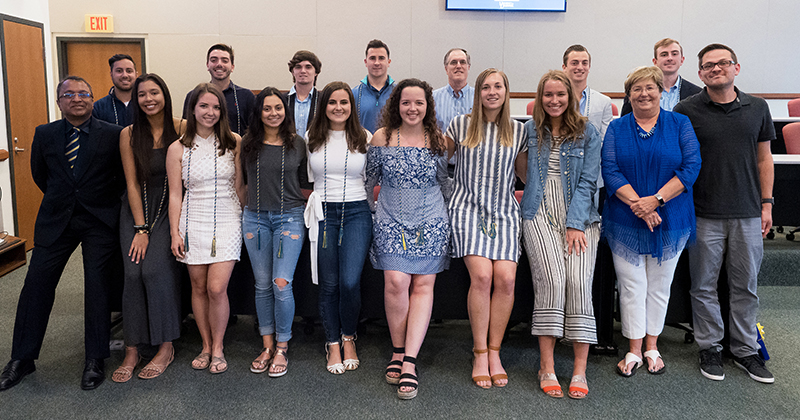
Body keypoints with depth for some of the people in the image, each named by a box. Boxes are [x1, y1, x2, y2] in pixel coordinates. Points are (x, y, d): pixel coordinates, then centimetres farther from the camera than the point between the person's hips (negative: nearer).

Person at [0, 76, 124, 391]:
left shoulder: (113, 134, -5)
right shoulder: (44, 135, 4)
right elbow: (39, 174, 17)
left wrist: (106, 200, 7)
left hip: (99, 220, -2)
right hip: (56, 220, 3)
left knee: (98, 288, 1)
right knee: (36, 285, 4)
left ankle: (95, 360, 13)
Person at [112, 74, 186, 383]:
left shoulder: (182, 128, -3)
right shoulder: (129, 134, 1)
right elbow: (132, 183, -1)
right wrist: (140, 228, -7)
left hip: (170, 206, -2)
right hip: (136, 208, 2)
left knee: (155, 268, -18)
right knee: (133, 272, -13)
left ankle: (166, 347, -4)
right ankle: (131, 351, -4)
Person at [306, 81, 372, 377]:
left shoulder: (365, 138, 5)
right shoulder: (311, 139, 8)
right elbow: (304, 178, 17)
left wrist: (373, 204, 3)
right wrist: (312, 202, 7)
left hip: (357, 212, -1)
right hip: (324, 214, 1)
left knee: (350, 282, -10)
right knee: (329, 283, 3)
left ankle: (349, 338, 15)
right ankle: (333, 344, 20)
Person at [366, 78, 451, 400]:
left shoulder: (439, 141, 4)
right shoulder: (382, 138, 1)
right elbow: (370, 179, 12)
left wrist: (451, 213, 18)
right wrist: (376, 207, 16)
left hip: (431, 223, 1)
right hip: (391, 222, -1)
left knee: (423, 285, -5)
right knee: (396, 282, -14)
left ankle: (409, 360, -3)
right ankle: (398, 352, 5)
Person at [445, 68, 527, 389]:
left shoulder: (518, 130, 12)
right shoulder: (460, 125, 8)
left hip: (504, 212, 2)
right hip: (468, 209, -2)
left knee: (506, 278, -16)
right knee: (481, 275, -20)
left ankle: (494, 353, 2)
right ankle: (480, 354, -4)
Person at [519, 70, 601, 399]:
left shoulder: (587, 132, 8)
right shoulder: (530, 130, 11)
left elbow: (587, 181, 2)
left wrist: (575, 224, -8)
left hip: (579, 215, 0)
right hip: (540, 213, 0)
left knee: (578, 282, -17)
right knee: (552, 280, -19)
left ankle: (580, 371, -9)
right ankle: (547, 368, -10)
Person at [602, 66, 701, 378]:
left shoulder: (680, 125, 4)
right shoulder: (616, 129, 4)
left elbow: (691, 167, -6)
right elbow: (610, 171, -6)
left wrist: (656, 200, -17)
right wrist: (638, 204, -18)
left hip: (670, 221, 0)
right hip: (625, 221, 0)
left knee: (659, 286, 10)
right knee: (632, 286, 3)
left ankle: (651, 347, 25)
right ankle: (634, 350, 15)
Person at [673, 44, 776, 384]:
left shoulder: (757, 108, 6)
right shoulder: (686, 110, -3)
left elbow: (764, 158, 12)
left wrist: (766, 203, 7)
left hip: (748, 214, 3)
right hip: (704, 214, -2)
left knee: (746, 285, 11)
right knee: (704, 285, 7)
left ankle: (745, 349, 26)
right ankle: (709, 347, 23)